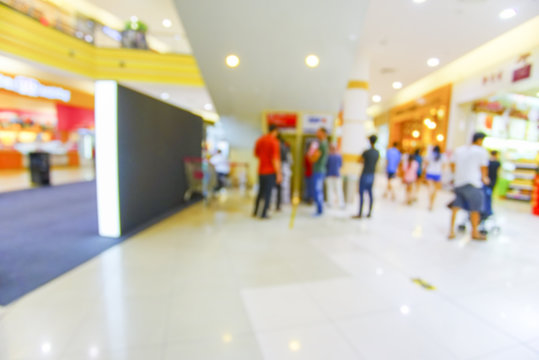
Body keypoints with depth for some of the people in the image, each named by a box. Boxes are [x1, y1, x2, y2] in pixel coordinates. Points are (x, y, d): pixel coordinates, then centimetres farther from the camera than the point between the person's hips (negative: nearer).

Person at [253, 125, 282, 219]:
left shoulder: (260, 140, 5)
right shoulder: (274, 142, -14)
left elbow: (256, 154, 16)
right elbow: (275, 159, -18)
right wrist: (278, 174, -15)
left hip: (261, 170, 6)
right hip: (270, 171, -6)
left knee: (260, 191, 18)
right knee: (268, 193, 3)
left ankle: (255, 211, 25)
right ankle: (264, 214, 8)